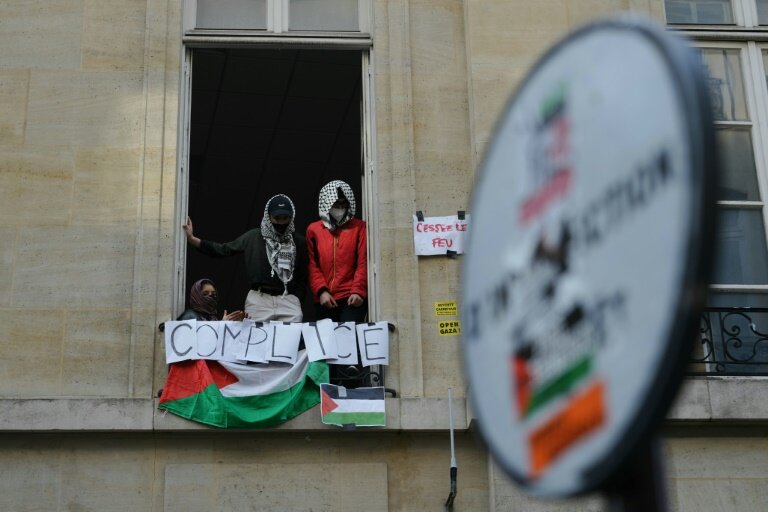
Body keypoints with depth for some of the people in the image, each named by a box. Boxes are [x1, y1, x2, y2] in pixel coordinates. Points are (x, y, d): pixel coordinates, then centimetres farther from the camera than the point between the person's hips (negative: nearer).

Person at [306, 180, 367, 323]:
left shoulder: (359, 227, 10)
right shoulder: (313, 230, 14)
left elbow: (363, 261, 3)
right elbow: (312, 265, 9)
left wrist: (358, 290, -10)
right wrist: (321, 291, -6)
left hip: (352, 298, -2)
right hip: (325, 300, 2)